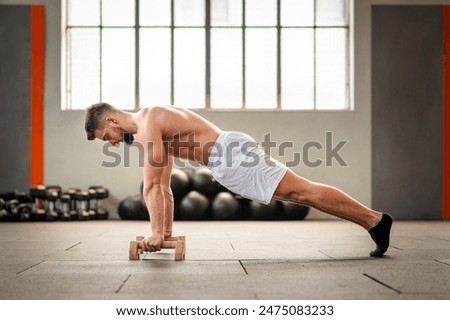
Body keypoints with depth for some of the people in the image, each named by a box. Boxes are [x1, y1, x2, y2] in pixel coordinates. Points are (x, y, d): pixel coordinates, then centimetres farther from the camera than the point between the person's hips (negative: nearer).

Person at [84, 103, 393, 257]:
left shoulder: (146, 125, -9)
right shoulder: (150, 123, 23)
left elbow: (152, 185, -14)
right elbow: (164, 187, 26)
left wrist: (156, 233, -10)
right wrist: (167, 231, 24)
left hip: (233, 155, -10)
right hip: (230, 157, 10)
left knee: (303, 191, -11)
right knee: (300, 193, 8)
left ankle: (375, 220, -9)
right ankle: (372, 220, 11)